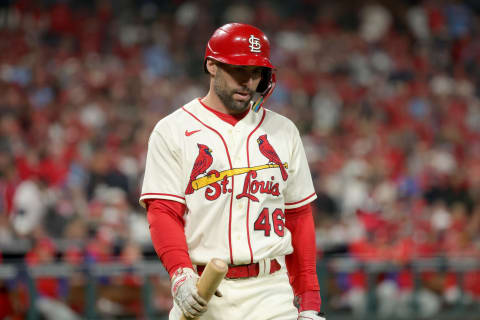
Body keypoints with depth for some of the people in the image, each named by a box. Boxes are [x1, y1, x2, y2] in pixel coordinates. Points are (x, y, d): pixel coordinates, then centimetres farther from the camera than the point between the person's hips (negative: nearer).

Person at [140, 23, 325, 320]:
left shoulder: (283, 131, 13)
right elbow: (163, 212, -4)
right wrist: (180, 274, -21)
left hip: (271, 292, 1)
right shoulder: (172, 131, 4)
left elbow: (299, 216, 14)